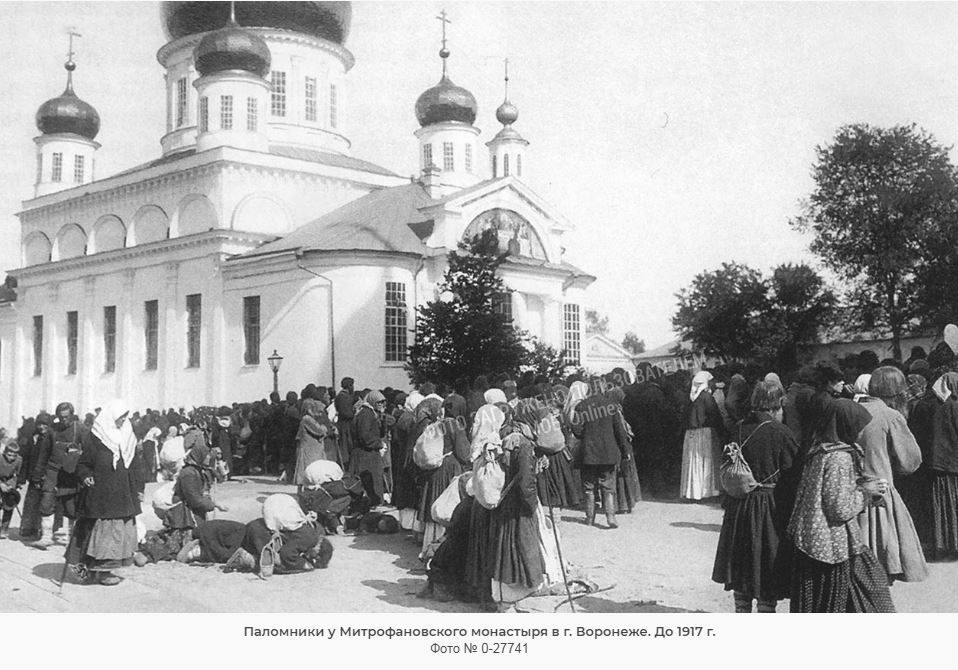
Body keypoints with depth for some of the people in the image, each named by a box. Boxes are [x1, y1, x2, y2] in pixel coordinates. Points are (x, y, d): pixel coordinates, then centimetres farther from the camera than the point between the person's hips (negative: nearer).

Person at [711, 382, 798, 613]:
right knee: (768, 572, 5)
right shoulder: (780, 433, -14)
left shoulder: (739, 429, 0)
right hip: (770, 507, -5)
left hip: (739, 505, 5)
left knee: (741, 570, 15)